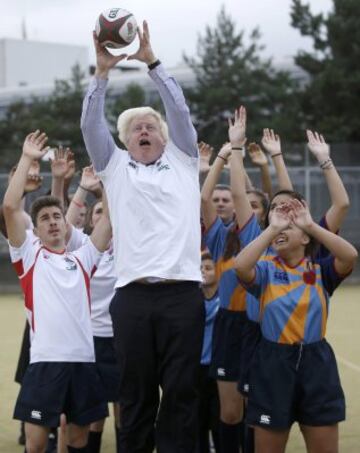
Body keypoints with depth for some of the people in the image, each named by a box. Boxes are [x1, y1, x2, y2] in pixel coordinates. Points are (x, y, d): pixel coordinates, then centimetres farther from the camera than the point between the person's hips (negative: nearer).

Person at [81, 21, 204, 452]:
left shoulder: (183, 162, 17)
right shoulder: (115, 167, 17)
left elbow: (180, 111, 5)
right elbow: (90, 124, 5)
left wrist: (151, 62, -3)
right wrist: (102, 70, -7)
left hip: (182, 293, 0)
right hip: (132, 295, 0)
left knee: (182, 391, -1)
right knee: (136, 393, 2)